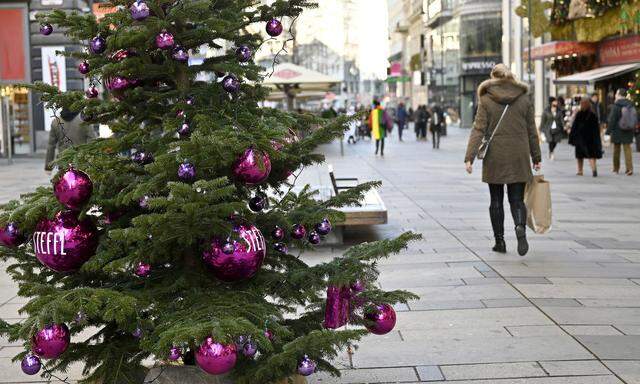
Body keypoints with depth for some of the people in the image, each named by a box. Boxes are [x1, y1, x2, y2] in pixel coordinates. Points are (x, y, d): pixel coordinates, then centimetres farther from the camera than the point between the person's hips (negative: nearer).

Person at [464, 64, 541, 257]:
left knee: (496, 201, 10)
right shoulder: (524, 99, 4)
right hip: (519, 158, 1)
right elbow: (532, 131, 7)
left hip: (494, 157, -1)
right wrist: (536, 158, 14)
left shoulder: (486, 100, -3)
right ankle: (520, 228, -21)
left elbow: (478, 130, -9)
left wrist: (469, 157, -10)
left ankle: (500, 241, 13)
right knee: (517, 199, 7)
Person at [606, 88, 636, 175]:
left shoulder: (616, 106, -14)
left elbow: (611, 120, -16)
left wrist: (608, 131, -12)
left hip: (617, 131, -4)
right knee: (627, 149, 5)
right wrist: (633, 129, 18)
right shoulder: (631, 105, 4)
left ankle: (616, 169, 21)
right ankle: (629, 168, -8)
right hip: (628, 132, 4)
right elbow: (636, 119, 10)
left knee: (616, 149, 10)